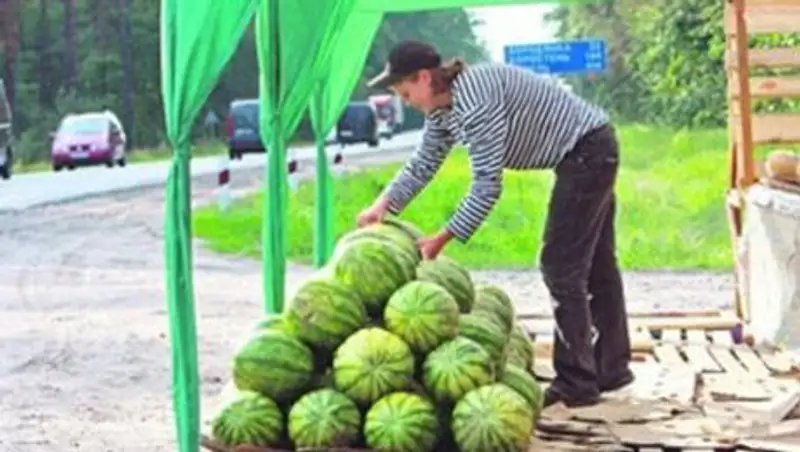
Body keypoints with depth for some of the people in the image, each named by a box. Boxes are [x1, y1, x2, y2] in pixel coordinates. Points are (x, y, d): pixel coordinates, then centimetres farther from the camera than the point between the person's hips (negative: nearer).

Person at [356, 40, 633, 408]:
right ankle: (611, 369, 28)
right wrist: (383, 205, 0)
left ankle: (576, 384, -2)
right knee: (595, 264, 17)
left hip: (587, 151, -11)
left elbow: (488, 184, -29)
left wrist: (444, 238, -25)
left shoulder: (475, 102, -29)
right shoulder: (442, 108, 3)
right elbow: (423, 163, 12)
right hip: (591, 151, 11)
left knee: (562, 267, -8)